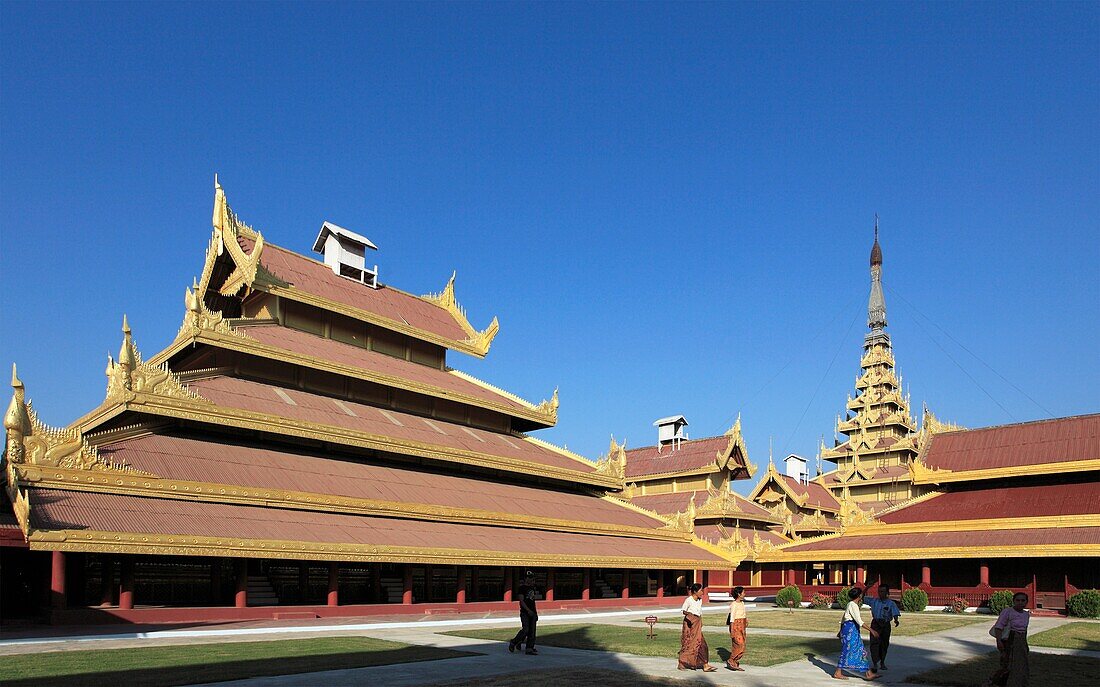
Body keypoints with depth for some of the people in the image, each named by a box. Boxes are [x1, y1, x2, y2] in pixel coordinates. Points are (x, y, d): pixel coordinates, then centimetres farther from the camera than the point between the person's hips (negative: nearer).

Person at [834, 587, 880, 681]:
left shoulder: (851, 604, 16)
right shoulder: (853, 605, -14)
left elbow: (843, 619, 22)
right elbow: (859, 621, -20)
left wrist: (841, 631, 29)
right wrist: (871, 630, -20)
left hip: (852, 630, 10)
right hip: (850, 629, -10)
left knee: (861, 651, 8)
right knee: (847, 651, -4)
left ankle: (868, 673, 9)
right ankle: (838, 673, 3)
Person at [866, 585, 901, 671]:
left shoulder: (891, 604, -4)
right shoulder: (874, 601, 4)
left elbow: (895, 614, -16)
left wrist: (896, 620, -38)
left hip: (885, 625, 0)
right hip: (875, 624, 0)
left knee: (884, 644, 13)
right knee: (874, 643, -13)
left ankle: (882, 662, 33)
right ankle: (875, 664, -16)